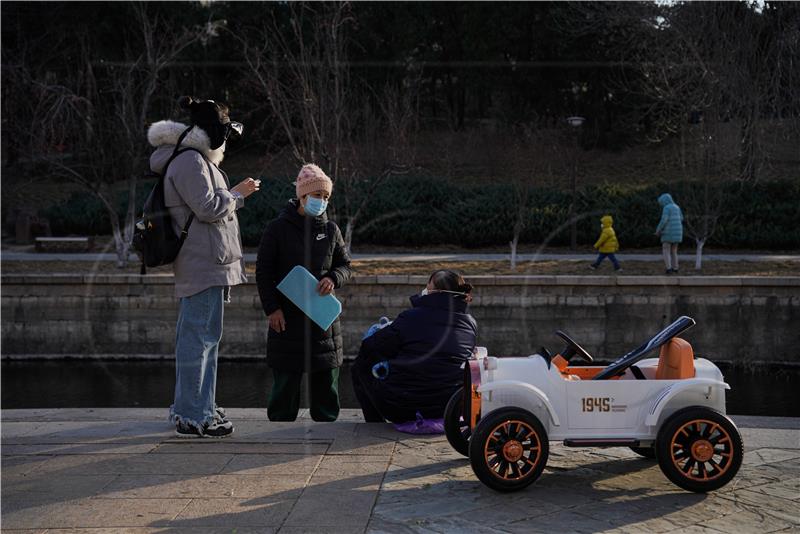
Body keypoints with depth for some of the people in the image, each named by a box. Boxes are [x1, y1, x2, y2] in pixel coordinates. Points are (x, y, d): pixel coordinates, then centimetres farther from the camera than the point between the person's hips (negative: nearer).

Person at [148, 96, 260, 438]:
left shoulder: (195, 159, 21)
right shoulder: (190, 161, -13)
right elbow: (208, 208, -17)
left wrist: (234, 194, 17)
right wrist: (238, 194, -5)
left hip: (204, 263, 12)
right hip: (203, 264, -12)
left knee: (196, 335, 17)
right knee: (200, 336, -10)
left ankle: (197, 406, 27)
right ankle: (192, 417, -7)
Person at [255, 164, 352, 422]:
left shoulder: (330, 229, 8)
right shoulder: (278, 228, -2)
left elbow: (345, 264, 15)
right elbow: (263, 272, -1)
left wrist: (333, 278, -8)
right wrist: (271, 308, -9)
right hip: (286, 316, -3)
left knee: (326, 380, 7)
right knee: (286, 380, 1)